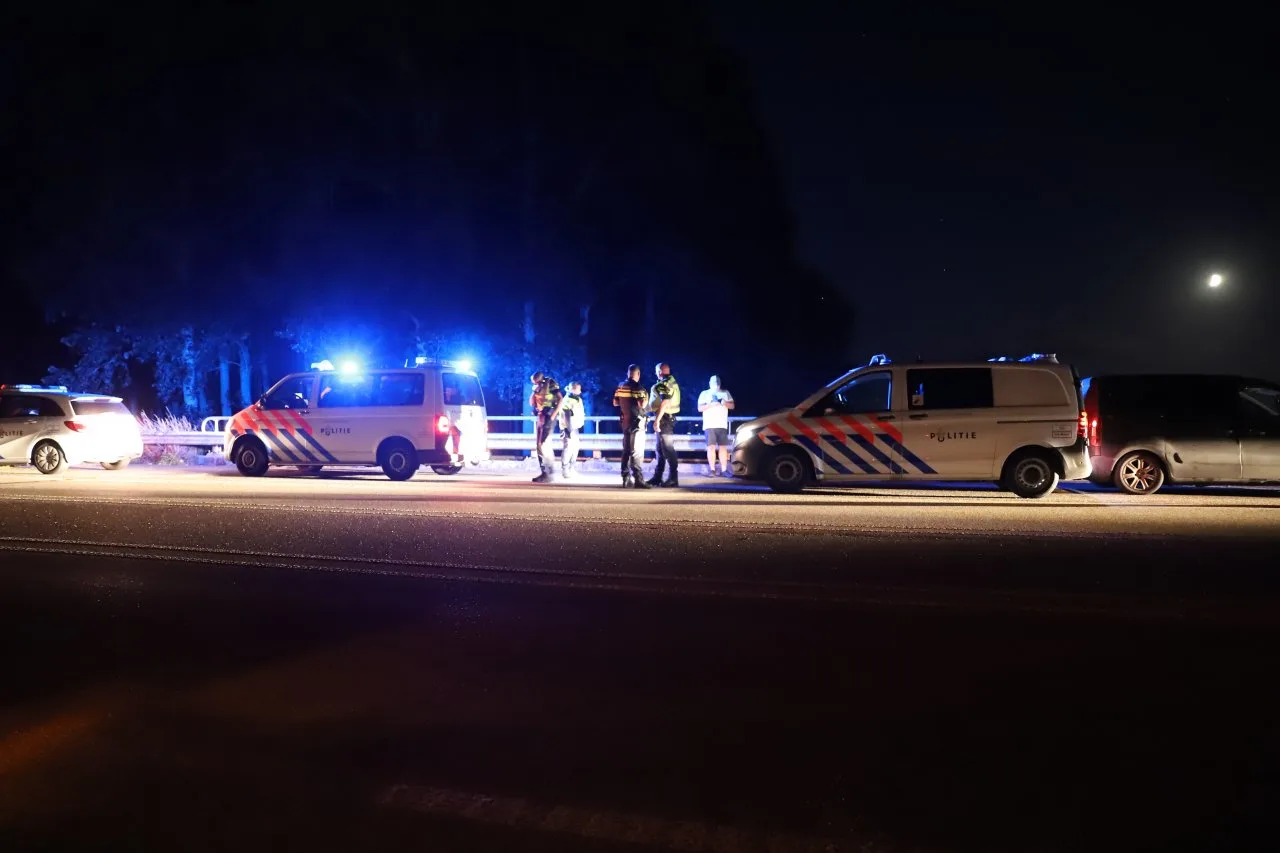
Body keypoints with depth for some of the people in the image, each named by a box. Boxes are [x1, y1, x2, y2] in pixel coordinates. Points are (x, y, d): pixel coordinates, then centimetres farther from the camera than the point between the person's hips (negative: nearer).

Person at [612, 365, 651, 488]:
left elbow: (615, 403, 13)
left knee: (626, 450, 13)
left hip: (624, 421, 7)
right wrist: (646, 397, -3)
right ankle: (638, 479, -12)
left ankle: (626, 478, 15)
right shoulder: (638, 387, -14)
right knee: (637, 451, -7)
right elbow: (642, 404, -22)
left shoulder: (620, 386, 6)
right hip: (636, 422, -7)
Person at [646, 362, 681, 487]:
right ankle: (657, 477, 20)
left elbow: (665, 402, -24)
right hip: (669, 417, 10)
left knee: (668, 449, -8)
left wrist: (657, 420, -25)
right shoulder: (673, 382, 15)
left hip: (664, 419, -10)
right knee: (660, 448, 15)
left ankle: (673, 478, -6)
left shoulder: (664, 384, -15)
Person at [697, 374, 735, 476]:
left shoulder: (725, 393, 16)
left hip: (722, 425, 2)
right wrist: (711, 404, -16)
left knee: (723, 447, -2)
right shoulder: (704, 394, 9)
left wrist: (725, 403, -11)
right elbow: (700, 408, -1)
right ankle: (712, 469, -7)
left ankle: (724, 469, -1)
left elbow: (732, 406, 10)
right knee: (711, 446, -8)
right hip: (709, 425, -2)